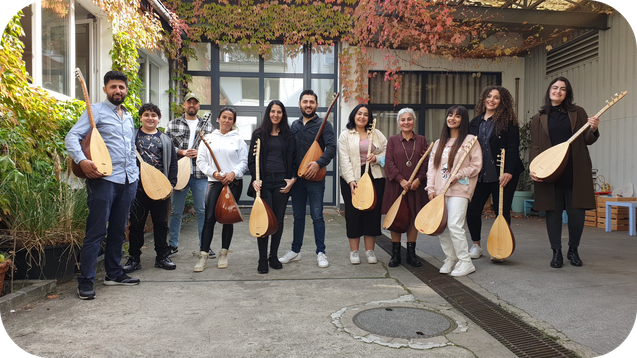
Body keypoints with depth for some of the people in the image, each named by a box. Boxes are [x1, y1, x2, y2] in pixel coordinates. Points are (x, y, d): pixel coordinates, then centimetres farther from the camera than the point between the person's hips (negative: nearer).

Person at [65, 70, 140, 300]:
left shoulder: (128, 117, 19)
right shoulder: (97, 111, -3)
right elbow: (72, 137, -12)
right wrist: (82, 161, -28)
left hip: (129, 180, 7)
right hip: (104, 179, -7)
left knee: (118, 230, 13)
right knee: (96, 231, -6)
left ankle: (113, 273, 24)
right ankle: (85, 281, 2)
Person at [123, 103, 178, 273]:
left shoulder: (166, 140, 12)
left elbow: (173, 163, 8)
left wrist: (171, 184, -3)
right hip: (138, 187, -1)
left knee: (161, 224, 8)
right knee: (136, 224, 5)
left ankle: (162, 256, 19)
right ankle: (134, 258, 16)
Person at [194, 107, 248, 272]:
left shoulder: (238, 139, 7)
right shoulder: (208, 138, 9)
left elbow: (244, 161, 2)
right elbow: (201, 160, 5)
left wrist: (233, 173, -14)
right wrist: (213, 172, -10)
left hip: (234, 182, 0)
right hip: (214, 182, 0)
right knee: (209, 218, -8)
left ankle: (223, 254, 17)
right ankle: (203, 256, -3)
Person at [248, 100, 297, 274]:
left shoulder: (288, 136, 11)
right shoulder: (259, 134, 8)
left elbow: (292, 159, 10)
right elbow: (252, 159, 4)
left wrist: (292, 179, -3)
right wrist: (255, 179, -10)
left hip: (281, 182, 2)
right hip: (264, 181, -1)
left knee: (279, 220, 5)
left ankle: (274, 256, 20)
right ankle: (262, 259, 5)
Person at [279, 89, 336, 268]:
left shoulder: (324, 125, -1)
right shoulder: (295, 125, 14)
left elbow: (331, 148, -13)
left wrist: (318, 163, -27)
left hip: (315, 178, -5)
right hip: (297, 178, 5)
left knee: (317, 216, -1)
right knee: (298, 216, 13)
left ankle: (320, 253, 10)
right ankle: (295, 251, 23)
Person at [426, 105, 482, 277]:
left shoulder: (470, 140, 1)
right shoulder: (439, 143, 17)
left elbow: (476, 165, -2)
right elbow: (432, 167, 13)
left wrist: (457, 176, -14)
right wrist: (431, 188, 3)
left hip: (458, 190, -5)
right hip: (439, 191, 6)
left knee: (454, 226, -13)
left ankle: (466, 262, 1)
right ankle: (450, 259, 21)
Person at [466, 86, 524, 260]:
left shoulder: (508, 122, -2)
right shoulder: (475, 122, 12)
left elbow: (513, 149, -8)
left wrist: (509, 172, -18)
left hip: (503, 175, -4)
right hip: (480, 174, 4)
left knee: (502, 211, 4)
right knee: (473, 210, 0)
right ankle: (476, 245, 19)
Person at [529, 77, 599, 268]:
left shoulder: (578, 112, 9)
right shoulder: (539, 118, 10)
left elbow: (587, 140, 8)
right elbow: (534, 146, 7)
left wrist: (593, 129, -14)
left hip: (575, 172, 0)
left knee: (577, 213, 1)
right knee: (553, 212, 3)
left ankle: (573, 250, 22)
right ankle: (556, 252, 15)